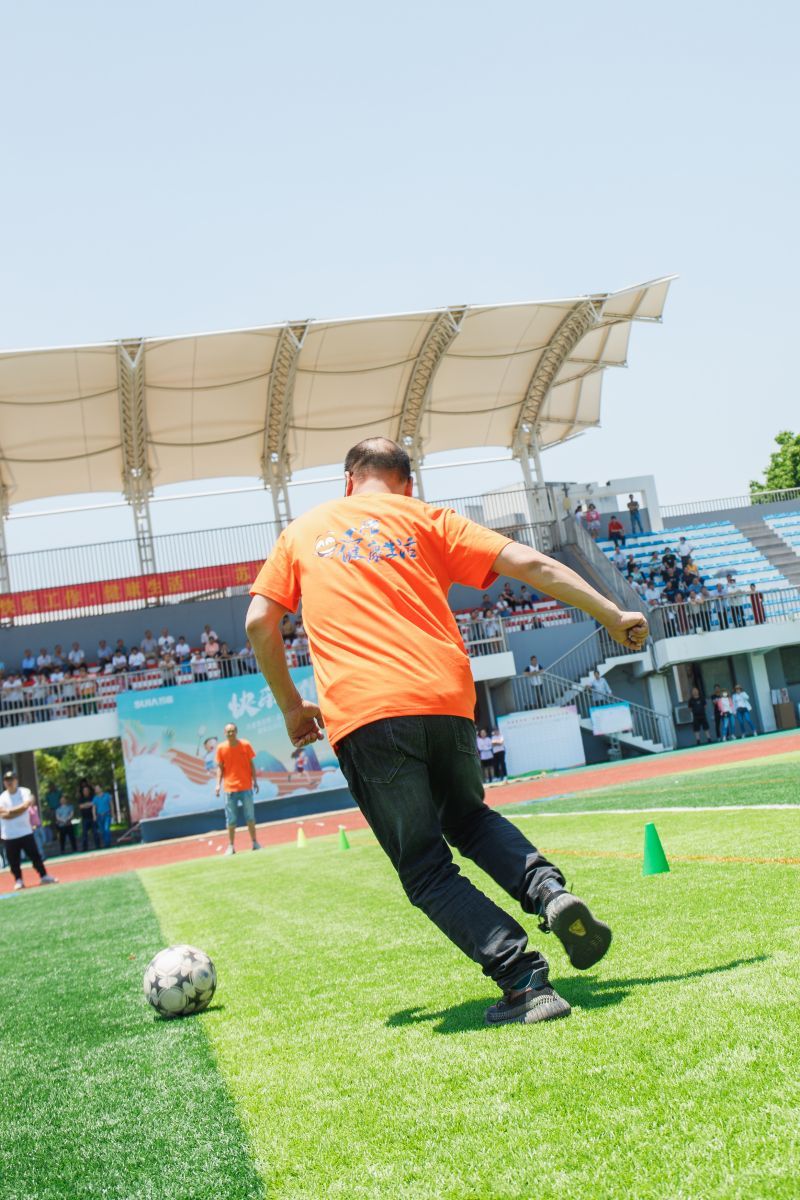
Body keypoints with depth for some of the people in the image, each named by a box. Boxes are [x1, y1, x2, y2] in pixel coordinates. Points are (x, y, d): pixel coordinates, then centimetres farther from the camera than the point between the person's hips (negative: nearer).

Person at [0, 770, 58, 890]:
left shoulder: (24, 792, 0)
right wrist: (20, 808, -16)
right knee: (13, 860, 2)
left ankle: (43, 876, 9)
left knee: (35, 855, 1)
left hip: (25, 832, -1)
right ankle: (18, 880, 14)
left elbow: (25, 806, -17)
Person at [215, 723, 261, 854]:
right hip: (230, 788, 0)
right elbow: (220, 767, 3)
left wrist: (255, 781, 1)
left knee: (250, 816, 6)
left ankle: (254, 843, 16)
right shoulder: (221, 748, 0)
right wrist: (218, 783, -7)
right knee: (231, 819, 3)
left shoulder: (245, 745, -1)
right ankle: (231, 846, 10)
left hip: (246, 787, 0)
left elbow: (251, 764, 5)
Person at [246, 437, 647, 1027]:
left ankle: (524, 980, -8)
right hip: (446, 698, 2)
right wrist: (611, 614, 13)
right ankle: (549, 888, 1)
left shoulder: (302, 531, 21)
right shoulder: (423, 517, 18)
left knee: (426, 869, 8)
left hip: (362, 711, -2)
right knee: (468, 817, 27)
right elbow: (528, 564, 9)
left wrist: (291, 705, 23)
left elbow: (260, 622, 13)